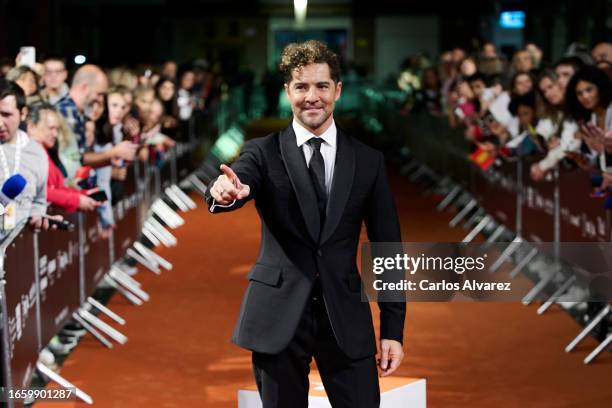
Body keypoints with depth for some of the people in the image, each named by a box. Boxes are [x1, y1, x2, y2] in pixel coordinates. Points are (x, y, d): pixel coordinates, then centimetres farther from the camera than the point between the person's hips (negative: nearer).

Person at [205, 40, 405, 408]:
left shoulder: (368, 161, 5)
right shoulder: (264, 153, 0)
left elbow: (387, 249, 6)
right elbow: (238, 184, -22)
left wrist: (393, 329, 2)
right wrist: (227, 192, -47)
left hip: (346, 318, 1)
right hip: (279, 316, -1)